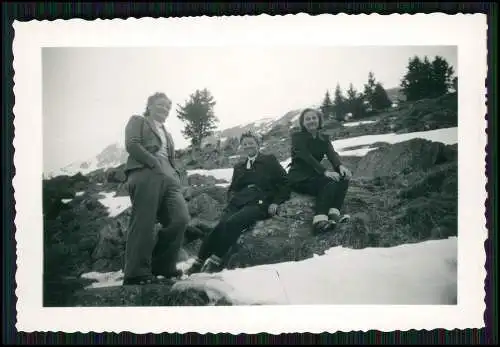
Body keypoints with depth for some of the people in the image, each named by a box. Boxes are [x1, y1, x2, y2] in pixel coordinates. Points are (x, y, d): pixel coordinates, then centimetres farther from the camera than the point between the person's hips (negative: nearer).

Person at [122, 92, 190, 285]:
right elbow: (131, 144, -2)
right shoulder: (138, 121, 15)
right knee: (143, 223, -12)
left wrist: (176, 175, 9)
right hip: (145, 173, -6)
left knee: (181, 219, -12)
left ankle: (162, 266, -1)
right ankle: (136, 272, -9)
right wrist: (154, 163, -12)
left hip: (168, 177, 6)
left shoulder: (166, 133, 35)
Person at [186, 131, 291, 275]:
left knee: (232, 222, -33)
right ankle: (199, 262, -31)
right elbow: (232, 188, 33)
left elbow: (284, 183, 10)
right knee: (221, 224, -26)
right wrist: (232, 199, 10)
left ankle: (215, 262, -37)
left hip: (259, 204, -4)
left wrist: (276, 202, -3)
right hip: (238, 203, 4)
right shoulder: (239, 167, 30)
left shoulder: (270, 160, 15)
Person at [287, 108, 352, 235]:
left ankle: (334, 213, -35)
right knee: (330, 182, -31)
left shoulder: (324, 138, 13)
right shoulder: (297, 136, -3)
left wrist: (340, 166, -29)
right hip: (299, 178, -6)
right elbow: (306, 156, -19)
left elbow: (332, 154, -5)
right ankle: (319, 221, -45)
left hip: (315, 175, 6)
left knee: (344, 177, -18)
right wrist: (325, 171, -32)